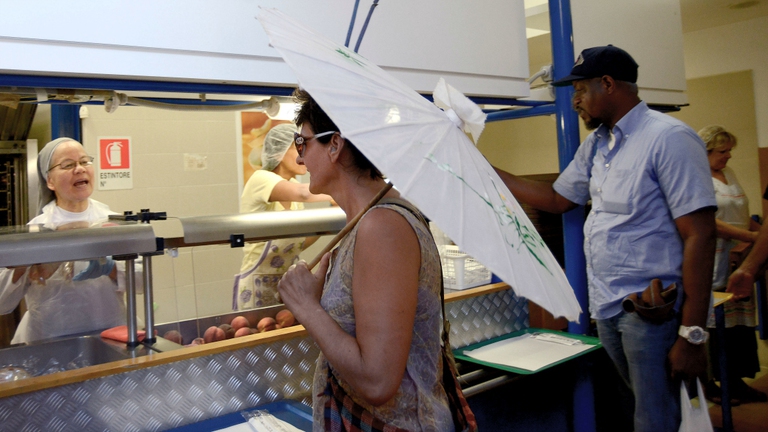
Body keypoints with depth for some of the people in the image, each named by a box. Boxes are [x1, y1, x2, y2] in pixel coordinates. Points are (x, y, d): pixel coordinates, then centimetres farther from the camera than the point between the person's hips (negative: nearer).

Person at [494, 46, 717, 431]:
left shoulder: (668, 138, -13)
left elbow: (699, 236, -17)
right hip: (605, 308, 7)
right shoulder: (594, 145, 12)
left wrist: (692, 335, -18)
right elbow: (557, 199, 19)